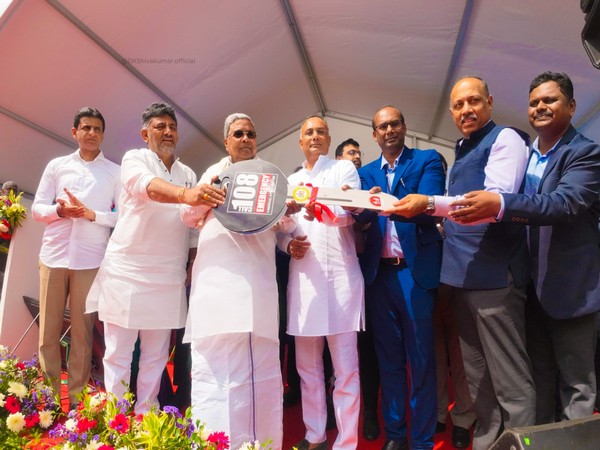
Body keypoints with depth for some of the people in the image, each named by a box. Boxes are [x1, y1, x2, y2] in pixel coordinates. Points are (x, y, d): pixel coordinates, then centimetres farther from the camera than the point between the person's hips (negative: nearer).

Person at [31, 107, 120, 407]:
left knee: (82, 331, 4)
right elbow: (36, 209, 9)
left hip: (91, 260, -2)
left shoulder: (115, 172, 6)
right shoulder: (57, 165, 12)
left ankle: (76, 397, 15)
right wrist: (59, 210, -12)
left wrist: (92, 214, -14)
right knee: (48, 330, 7)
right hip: (54, 255, 2)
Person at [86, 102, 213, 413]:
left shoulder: (189, 174, 13)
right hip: (127, 269, -3)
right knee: (118, 353, 4)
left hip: (168, 277, 4)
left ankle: (146, 417, 24)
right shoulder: (134, 159, -1)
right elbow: (148, 186, -25)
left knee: (156, 356, 11)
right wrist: (185, 194, -44)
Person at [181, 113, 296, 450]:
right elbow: (188, 216, 15)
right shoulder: (215, 172, 18)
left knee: (261, 365, 2)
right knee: (214, 361, -2)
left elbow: (286, 227, 13)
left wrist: (288, 214, -10)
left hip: (259, 280, 1)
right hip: (217, 278, 0)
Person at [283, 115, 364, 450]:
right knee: (307, 366, 12)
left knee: (346, 369, 0)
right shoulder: (290, 181, 19)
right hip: (303, 278, 5)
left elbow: (350, 213, -12)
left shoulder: (344, 169, 5)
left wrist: (322, 211, -33)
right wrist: (288, 244, -3)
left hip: (340, 276, -5)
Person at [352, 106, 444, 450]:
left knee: (421, 358, 4)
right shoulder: (365, 172, 14)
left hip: (416, 269, -3)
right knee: (389, 356, 12)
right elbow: (362, 216, -1)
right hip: (379, 271, 4)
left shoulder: (428, 160, 2)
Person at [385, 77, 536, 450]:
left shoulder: (505, 138, -5)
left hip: (494, 274, -8)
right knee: (477, 376, 18)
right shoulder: (462, 152, 20)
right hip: (463, 274, 9)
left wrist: (430, 203, -28)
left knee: (510, 380, -1)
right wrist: (425, 210, 11)